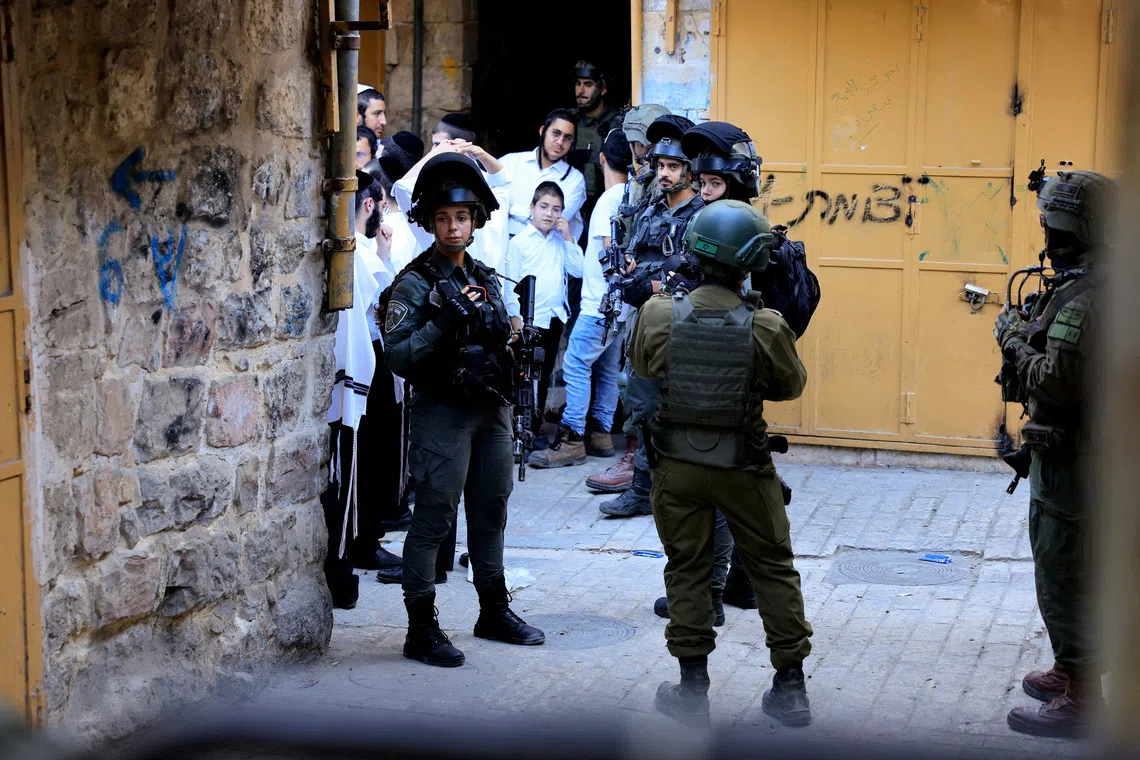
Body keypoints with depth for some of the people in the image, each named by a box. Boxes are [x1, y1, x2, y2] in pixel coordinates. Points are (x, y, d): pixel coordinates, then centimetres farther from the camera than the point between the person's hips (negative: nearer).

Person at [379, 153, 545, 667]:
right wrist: (443, 322, -24)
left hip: (491, 412, 7)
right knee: (433, 521, -4)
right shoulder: (415, 283, -9)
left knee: (490, 513, 16)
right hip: (443, 413, -7)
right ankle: (421, 630, 2)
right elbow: (397, 356, -16)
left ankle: (494, 612, 29)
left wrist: (511, 341, 6)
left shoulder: (485, 279, 12)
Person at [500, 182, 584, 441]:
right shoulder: (519, 242, -6)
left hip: (554, 317, 5)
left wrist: (568, 238, -5)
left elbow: (578, 271, -1)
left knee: (544, 376, 13)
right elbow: (511, 283, -7)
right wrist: (515, 319, -11)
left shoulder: (561, 241, 7)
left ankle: (535, 427, 24)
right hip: (529, 320, -5)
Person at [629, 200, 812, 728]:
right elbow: (790, 384, 2)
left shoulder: (658, 316, -11)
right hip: (743, 467, -1)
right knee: (773, 569, 13)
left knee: (687, 570, 12)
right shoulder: (765, 328, -15)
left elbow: (640, 366, 8)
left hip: (677, 465, 1)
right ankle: (790, 688, 18)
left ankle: (692, 690, 16)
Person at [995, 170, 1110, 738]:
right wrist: (1028, 335, 6)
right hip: (1076, 451, 10)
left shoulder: (1082, 297, -24)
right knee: (1066, 569, 22)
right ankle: (1069, 670, 35)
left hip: (1070, 459, -10)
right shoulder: (1105, 283, 9)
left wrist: (1013, 340, -15)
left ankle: (1079, 700, 6)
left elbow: (1057, 382, -28)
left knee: (1064, 575, -2)